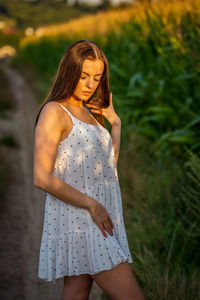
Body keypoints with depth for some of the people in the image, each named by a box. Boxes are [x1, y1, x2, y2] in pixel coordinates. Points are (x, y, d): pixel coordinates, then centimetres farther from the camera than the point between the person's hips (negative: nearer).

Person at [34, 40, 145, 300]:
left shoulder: (88, 113, 17)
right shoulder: (54, 112, -9)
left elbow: (107, 166, 17)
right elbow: (42, 178, -17)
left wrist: (115, 122, 13)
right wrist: (91, 205, -17)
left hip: (98, 221, 8)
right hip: (77, 221, -8)